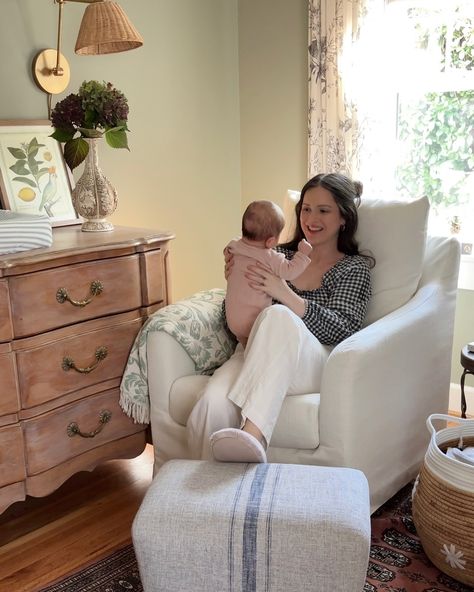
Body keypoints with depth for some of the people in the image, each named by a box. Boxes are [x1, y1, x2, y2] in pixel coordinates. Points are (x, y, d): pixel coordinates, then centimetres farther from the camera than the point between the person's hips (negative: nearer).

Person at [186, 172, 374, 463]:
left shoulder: (355, 267, 14)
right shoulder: (282, 255, 23)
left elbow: (342, 330, -4)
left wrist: (286, 295, -17)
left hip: (313, 363, -2)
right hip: (256, 355, 3)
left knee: (278, 316, -39)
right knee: (213, 405, -34)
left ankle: (253, 434, -51)